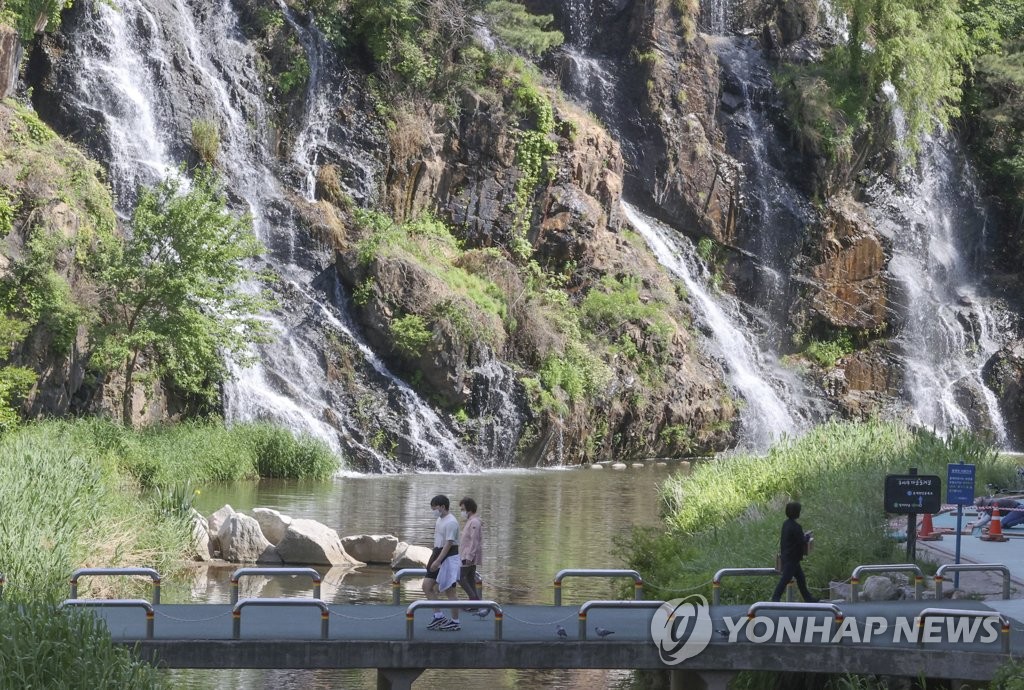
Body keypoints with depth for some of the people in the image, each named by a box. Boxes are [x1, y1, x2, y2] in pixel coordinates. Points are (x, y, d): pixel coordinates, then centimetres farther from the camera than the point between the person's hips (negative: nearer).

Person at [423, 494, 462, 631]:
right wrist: (433, 558, 21)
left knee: (449, 591, -2)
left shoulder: (451, 522, -18)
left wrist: (437, 561, -26)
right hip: (438, 555, 10)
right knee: (427, 586, 6)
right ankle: (438, 616, 11)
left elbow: (448, 544, -22)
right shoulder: (439, 520, 12)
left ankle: (455, 622, 9)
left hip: (448, 558, -10)